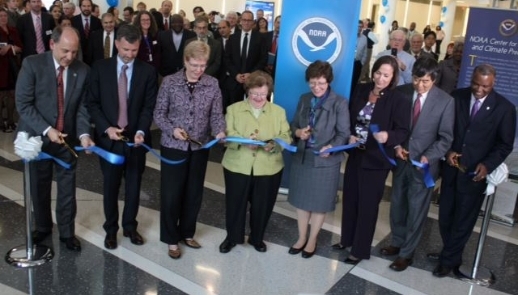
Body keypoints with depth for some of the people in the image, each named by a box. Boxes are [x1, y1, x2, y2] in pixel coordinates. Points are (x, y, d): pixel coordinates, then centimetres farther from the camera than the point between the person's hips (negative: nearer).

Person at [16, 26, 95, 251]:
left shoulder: (83, 71, -5)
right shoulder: (32, 64, -13)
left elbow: (82, 107, -2)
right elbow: (23, 104, -14)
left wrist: (83, 134, -18)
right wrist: (46, 130, -22)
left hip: (67, 138, 2)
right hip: (37, 137, -1)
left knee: (67, 189, 8)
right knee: (39, 187, 15)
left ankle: (67, 232, 26)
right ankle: (42, 227, 38)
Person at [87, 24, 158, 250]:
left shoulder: (148, 71, -1)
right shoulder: (100, 68, -1)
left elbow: (149, 106, -4)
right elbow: (92, 103, -2)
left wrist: (141, 131, -19)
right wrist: (106, 127, -16)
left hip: (136, 137, 1)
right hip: (109, 137, 0)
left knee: (133, 185, 12)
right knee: (110, 186, 10)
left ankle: (130, 226, 30)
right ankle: (111, 229, 26)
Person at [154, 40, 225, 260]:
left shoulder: (213, 84, -3)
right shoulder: (170, 82, -8)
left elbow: (216, 114, -3)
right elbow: (159, 113, -4)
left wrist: (219, 132, -23)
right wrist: (172, 129, -21)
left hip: (200, 147, 2)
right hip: (173, 146, -2)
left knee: (194, 193, 14)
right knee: (171, 194, 4)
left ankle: (187, 233, 34)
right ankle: (171, 239, 21)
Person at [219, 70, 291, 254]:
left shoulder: (278, 111, 6)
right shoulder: (234, 109, 3)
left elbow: (286, 137, 0)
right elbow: (227, 135, -5)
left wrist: (274, 145, -21)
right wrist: (244, 142, -24)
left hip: (268, 168, 1)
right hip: (238, 166, 0)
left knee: (262, 205, 11)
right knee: (235, 203, 10)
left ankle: (257, 238, 33)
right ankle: (232, 237, 32)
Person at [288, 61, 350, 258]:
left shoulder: (340, 103, -10)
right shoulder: (304, 99, 7)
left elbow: (344, 133, -12)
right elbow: (294, 124, 12)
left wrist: (332, 147, -29)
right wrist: (297, 132, -10)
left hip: (325, 160, -5)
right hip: (302, 157, 5)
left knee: (319, 203, 9)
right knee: (301, 200, 14)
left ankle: (312, 240, 26)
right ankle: (301, 237, 31)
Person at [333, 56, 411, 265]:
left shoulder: (398, 100, -13)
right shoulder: (361, 91, 2)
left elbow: (403, 132, -14)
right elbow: (349, 118, 9)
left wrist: (387, 136, -33)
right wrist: (350, 136, -8)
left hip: (376, 159, -5)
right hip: (355, 154, 5)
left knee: (367, 204, 5)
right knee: (349, 198, 16)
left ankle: (360, 249, 19)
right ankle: (347, 239, 36)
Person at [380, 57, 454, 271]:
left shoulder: (445, 101, -13)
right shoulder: (402, 92, -5)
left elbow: (446, 138, -9)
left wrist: (428, 157, -21)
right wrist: (396, 145, -10)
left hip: (424, 164, -3)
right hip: (401, 160, 3)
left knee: (416, 211, 8)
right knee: (397, 205, 17)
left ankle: (406, 253, 23)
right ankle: (397, 242, 38)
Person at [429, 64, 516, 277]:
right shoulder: (456, 97, -1)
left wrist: (487, 164, -17)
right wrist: (447, 151, -9)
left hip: (475, 173, -3)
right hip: (451, 168, 3)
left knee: (463, 220, 7)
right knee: (446, 216, 13)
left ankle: (448, 260, 24)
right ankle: (451, 254, 35)